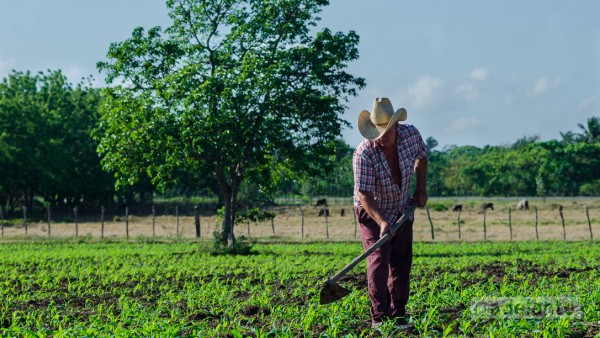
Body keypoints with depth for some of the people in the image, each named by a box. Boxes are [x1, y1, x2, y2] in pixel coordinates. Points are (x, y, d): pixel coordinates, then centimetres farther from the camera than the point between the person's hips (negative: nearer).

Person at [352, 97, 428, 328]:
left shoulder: (411, 135, -16)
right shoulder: (363, 154, -30)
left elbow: (421, 156, 8)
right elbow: (364, 194, -31)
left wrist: (421, 188, 1)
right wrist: (382, 222, -42)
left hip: (402, 209, 5)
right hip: (372, 211, -5)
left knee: (402, 262, 8)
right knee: (378, 259, -16)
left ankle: (398, 314, 18)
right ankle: (379, 317, -13)